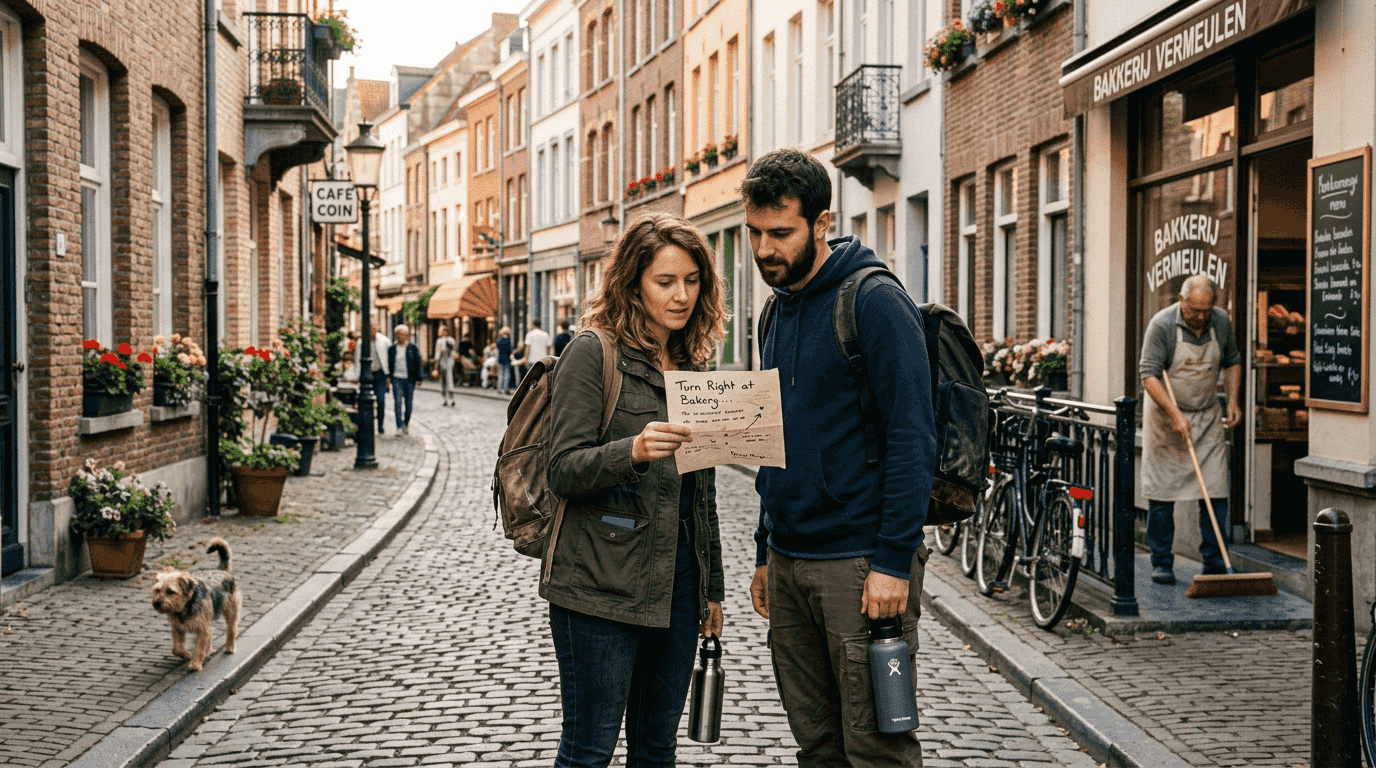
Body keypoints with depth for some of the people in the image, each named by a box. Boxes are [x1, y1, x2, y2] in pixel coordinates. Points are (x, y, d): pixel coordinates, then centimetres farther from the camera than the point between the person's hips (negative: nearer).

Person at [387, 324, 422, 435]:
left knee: (408, 403, 5)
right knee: (398, 402, -14)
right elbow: (389, 364, 15)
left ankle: (406, 424, 26)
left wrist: (418, 379, 0)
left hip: (409, 379, 0)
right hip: (397, 378, 0)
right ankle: (399, 427, -18)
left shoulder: (413, 348, 5)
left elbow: (418, 364, 6)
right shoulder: (392, 349, 10)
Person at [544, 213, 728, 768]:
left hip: (677, 581, 6)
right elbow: (563, 471, -13)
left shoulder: (690, 364, 15)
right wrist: (632, 450, -31)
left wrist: (712, 587, 19)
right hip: (601, 582, -6)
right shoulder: (594, 352, -6)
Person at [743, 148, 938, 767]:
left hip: (861, 564, -8)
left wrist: (894, 561, -20)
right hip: (788, 564, 8)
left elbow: (912, 439, -16)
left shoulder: (875, 303, -12)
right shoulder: (780, 310, 14)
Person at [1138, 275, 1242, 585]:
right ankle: (1161, 563, 10)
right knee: (1161, 493, -1)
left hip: (1208, 417, 4)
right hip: (1166, 415, -3)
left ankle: (1214, 564, 7)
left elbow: (1232, 361, 15)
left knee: (1215, 492, -1)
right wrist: (1175, 414, -25)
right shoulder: (1161, 324, -16)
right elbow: (1148, 374, -18)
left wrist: (1233, 401, 3)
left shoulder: (1221, 322, -2)